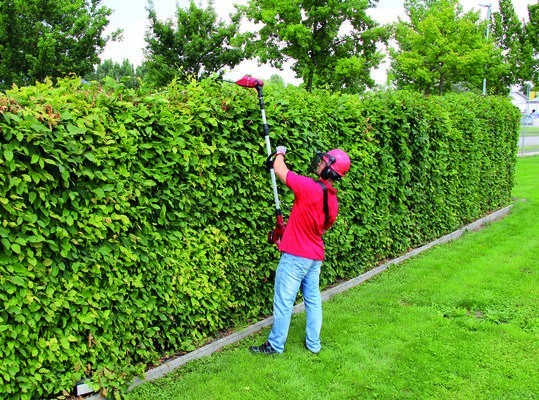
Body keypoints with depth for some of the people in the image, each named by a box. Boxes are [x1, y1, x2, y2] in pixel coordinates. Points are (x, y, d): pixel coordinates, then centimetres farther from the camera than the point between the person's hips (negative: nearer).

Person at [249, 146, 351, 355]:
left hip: (295, 256, -8)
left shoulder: (309, 187, -20)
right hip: (315, 257, 8)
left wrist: (280, 153, 9)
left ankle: (275, 345, 15)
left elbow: (279, 170, -12)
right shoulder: (333, 201, 5)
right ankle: (313, 344, 24)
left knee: (284, 301, 3)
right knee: (313, 299, 16)